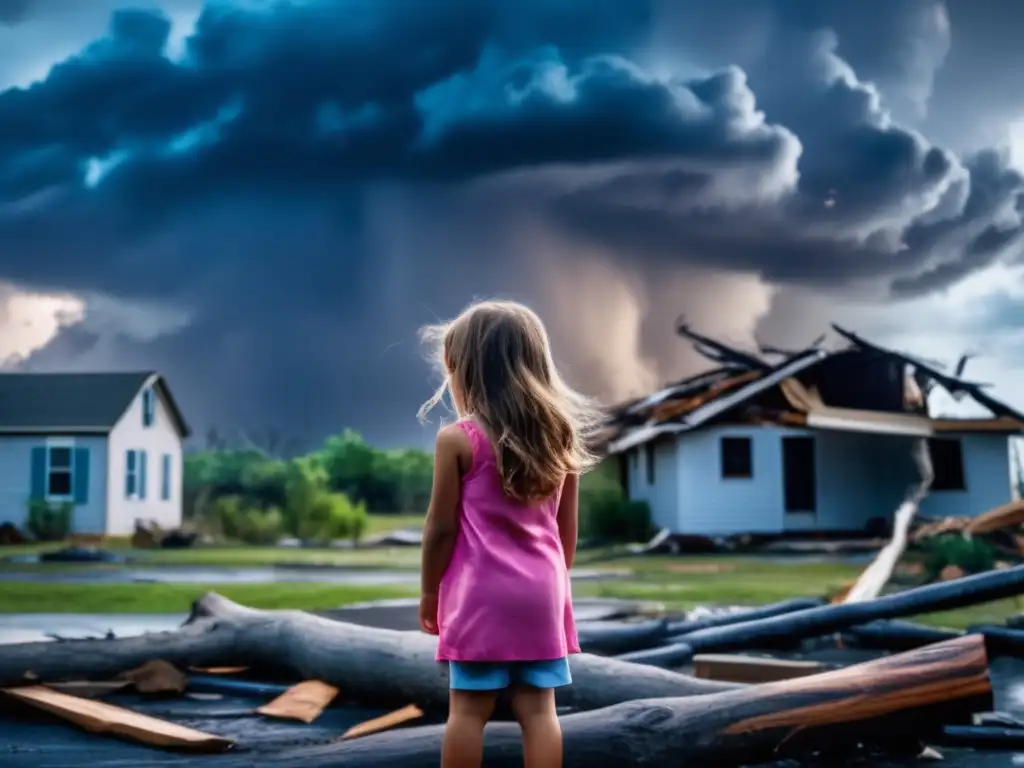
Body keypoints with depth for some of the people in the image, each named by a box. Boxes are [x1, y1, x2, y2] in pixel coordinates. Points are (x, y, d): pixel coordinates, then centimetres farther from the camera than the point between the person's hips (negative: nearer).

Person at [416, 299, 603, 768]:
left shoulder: (457, 439, -8)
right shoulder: (560, 437, 7)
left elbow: (441, 527, -6)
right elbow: (567, 530, 11)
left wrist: (429, 591, 6)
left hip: (481, 592, -4)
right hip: (541, 590, 4)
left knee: (469, 708, 3)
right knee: (538, 708, 6)